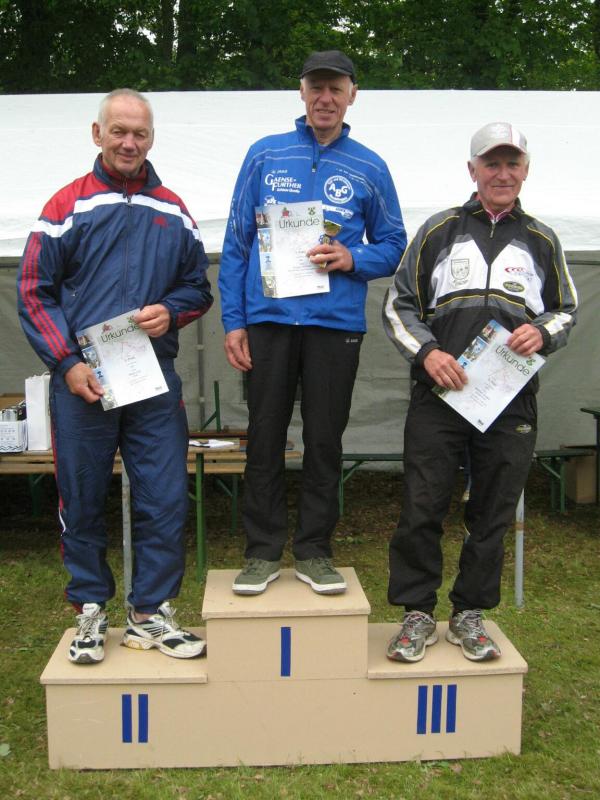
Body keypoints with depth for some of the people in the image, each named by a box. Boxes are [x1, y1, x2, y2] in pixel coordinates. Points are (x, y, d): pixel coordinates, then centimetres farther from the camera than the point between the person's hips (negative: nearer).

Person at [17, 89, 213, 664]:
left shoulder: (173, 213, 12)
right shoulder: (68, 207, 3)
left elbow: (197, 287, 17)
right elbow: (35, 293, 1)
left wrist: (170, 311, -6)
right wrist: (68, 364, -10)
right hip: (82, 381, -2)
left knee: (165, 501, 1)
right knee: (81, 502, 7)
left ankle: (150, 614, 17)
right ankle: (91, 610, 25)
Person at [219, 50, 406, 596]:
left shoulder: (369, 168, 8)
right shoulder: (265, 156, 8)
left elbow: (393, 245, 12)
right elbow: (236, 243, 7)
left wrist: (353, 259, -10)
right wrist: (233, 320, 0)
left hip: (336, 324, 0)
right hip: (268, 319, 0)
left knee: (325, 441, 6)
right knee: (265, 440, 5)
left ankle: (315, 551, 20)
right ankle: (263, 552, 18)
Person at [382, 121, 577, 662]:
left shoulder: (542, 241, 14)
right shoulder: (439, 231, 8)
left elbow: (566, 311, 19)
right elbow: (399, 305, 8)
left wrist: (543, 333, -4)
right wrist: (425, 352, -10)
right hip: (438, 395, -1)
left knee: (493, 514, 8)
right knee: (422, 509, 0)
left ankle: (470, 614, 24)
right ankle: (417, 614, 16)